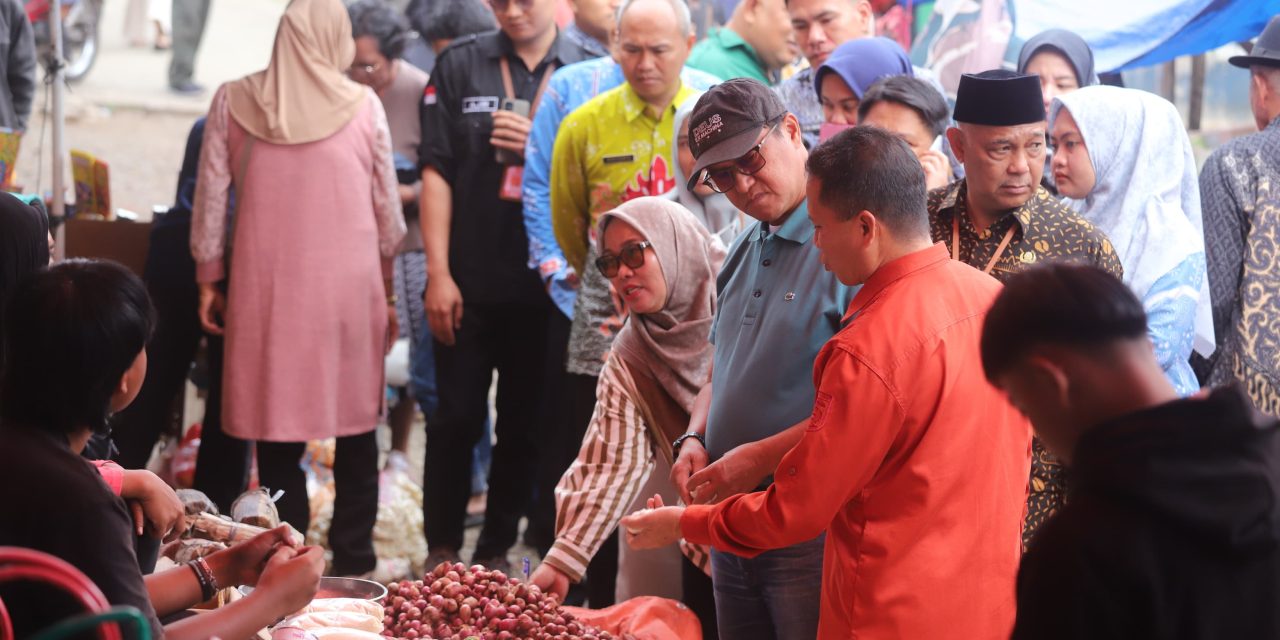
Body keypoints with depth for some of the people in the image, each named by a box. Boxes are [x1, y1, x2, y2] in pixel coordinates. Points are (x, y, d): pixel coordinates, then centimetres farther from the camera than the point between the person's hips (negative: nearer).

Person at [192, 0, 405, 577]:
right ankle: (352, 561, 12)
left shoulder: (233, 102, -1)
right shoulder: (362, 106, -3)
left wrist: (209, 280, 12)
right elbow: (388, 210, 5)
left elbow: (209, 199, 2)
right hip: (350, 288, 0)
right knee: (356, 430, 10)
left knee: (278, 428, 6)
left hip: (265, 286, 1)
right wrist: (387, 288, 18)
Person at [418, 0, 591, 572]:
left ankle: (496, 551, 19)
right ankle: (442, 548, 16)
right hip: (469, 282, -1)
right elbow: (437, 172, -1)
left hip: (545, 283, 1)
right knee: (456, 418, 3)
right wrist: (438, 274, -6)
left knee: (524, 423, 8)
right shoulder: (460, 65, 2)